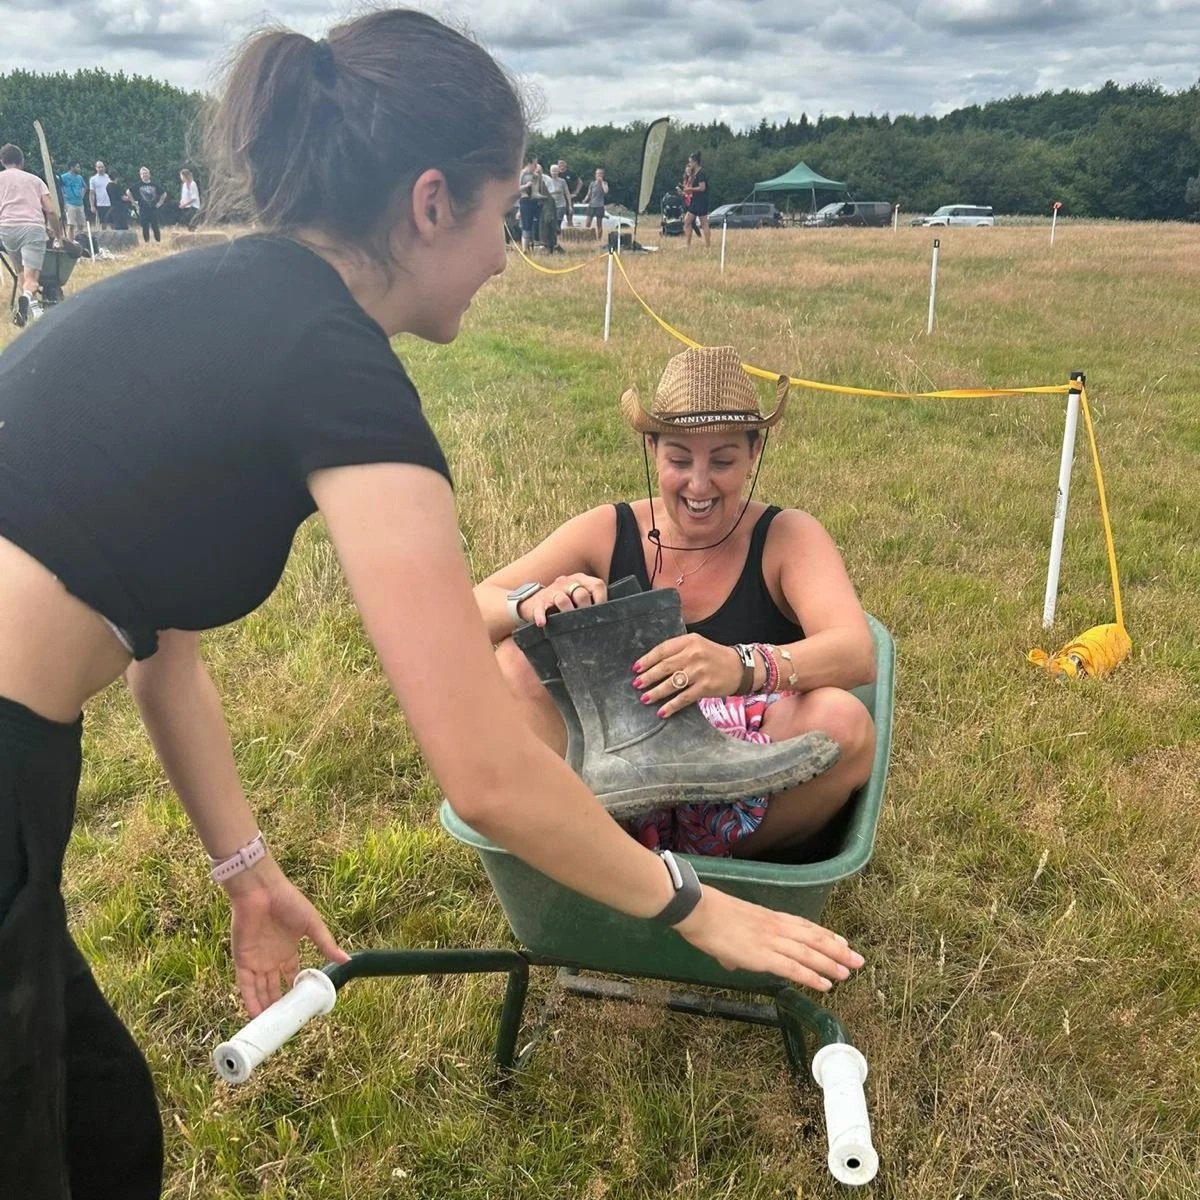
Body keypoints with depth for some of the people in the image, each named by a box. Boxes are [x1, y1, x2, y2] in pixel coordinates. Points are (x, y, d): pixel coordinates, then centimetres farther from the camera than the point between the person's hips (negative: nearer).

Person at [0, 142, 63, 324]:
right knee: (31, 276, -9)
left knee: (22, 270, 20)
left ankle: (33, 306, 1)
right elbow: (51, 211, 14)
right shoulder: (35, 179, 23)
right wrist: (59, 236, 24)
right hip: (34, 227, -1)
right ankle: (27, 296, -42)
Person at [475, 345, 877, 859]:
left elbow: (858, 656, -22)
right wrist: (535, 603, -29)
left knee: (842, 720, -30)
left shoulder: (787, 538, -3)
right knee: (515, 661, -18)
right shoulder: (607, 532, 1)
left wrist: (743, 668, -42)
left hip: (748, 808, -1)